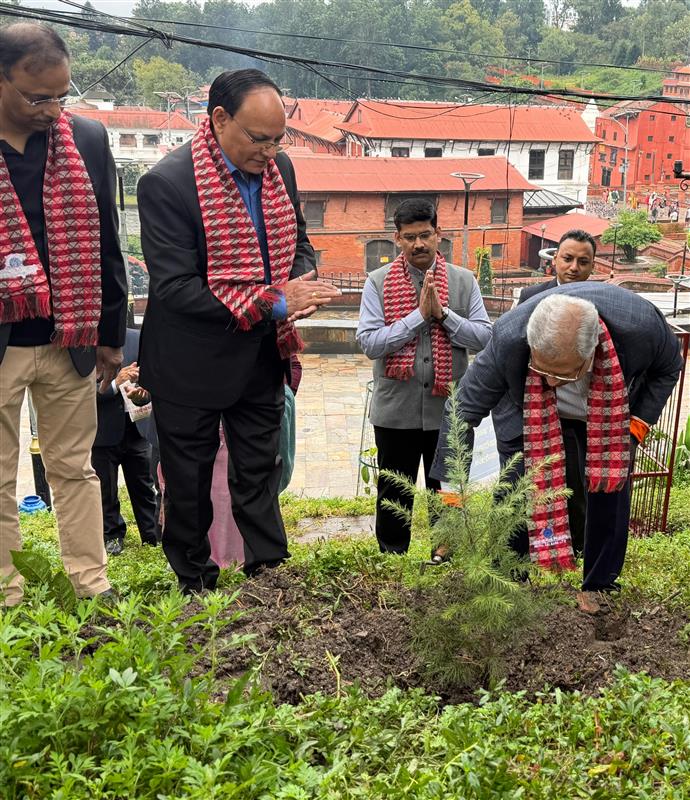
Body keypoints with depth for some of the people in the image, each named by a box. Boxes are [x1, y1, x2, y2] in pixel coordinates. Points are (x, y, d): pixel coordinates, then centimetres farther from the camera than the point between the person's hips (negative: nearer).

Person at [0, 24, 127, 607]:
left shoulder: (88, 139, 2)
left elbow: (106, 246, 7)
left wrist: (111, 335, 8)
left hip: (69, 339, 2)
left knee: (75, 468, 13)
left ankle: (93, 586, 25)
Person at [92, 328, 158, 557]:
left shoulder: (137, 339, 0)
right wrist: (115, 383, -26)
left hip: (134, 427, 3)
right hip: (103, 432, -2)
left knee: (143, 487, 11)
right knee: (106, 490, 10)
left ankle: (152, 537, 22)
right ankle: (112, 536, 28)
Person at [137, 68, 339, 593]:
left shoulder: (279, 166, -1)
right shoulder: (166, 183, -20)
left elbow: (299, 240, 13)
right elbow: (174, 288, -25)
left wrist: (300, 285, -11)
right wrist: (272, 303, -27)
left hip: (262, 357, 5)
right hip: (192, 366, -5)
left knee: (260, 477, 16)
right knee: (190, 487, 13)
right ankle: (195, 589, 33)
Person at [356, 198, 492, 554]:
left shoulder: (464, 281, 2)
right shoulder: (378, 282, -3)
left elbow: (484, 337, -6)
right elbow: (369, 343, -13)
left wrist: (442, 313, -16)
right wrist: (420, 315, -17)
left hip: (449, 408, 1)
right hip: (396, 409, -1)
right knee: (393, 497, 13)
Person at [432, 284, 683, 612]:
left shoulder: (640, 324, -38)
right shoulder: (509, 338, -41)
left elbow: (669, 367, -12)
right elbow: (464, 409, -31)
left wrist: (639, 424, -20)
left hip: (612, 415, 1)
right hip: (533, 415, -1)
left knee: (610, 489, 2)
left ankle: (598, 588, 24)